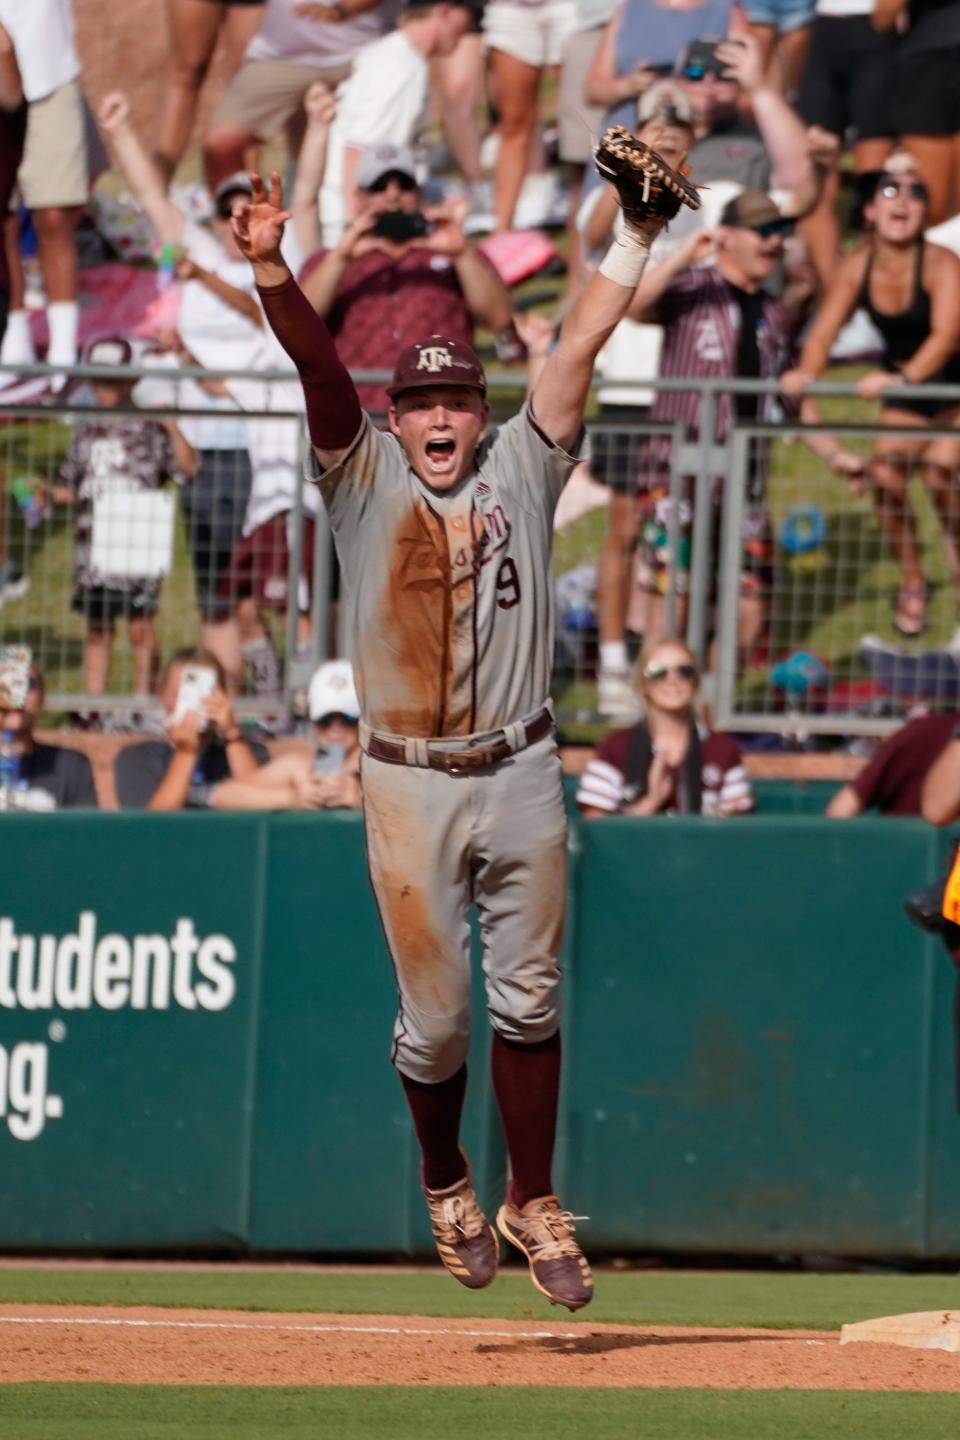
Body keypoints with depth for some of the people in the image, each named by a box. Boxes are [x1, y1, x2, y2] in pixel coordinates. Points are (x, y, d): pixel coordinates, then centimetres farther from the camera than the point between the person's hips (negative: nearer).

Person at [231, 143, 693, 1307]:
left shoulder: (520, 471, 7)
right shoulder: (365, 481, 3)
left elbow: (578, 348, 1)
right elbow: (317, 363, -11)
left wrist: (636, 239, -6)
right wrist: (271, 270, -25)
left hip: (520, 775, 1)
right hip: (409, 784, -1)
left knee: (528, 1000, 5)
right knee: (433, 1015, 5)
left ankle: (532, 1205, 15)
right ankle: (446, 1188, 28)